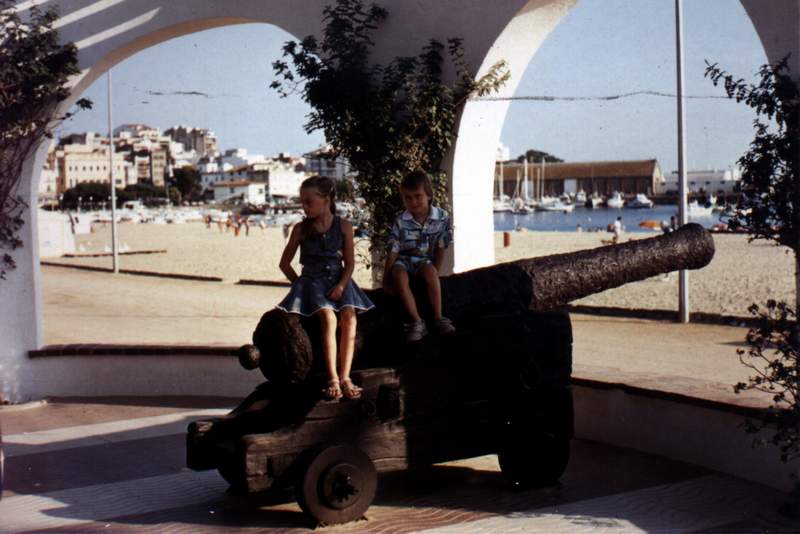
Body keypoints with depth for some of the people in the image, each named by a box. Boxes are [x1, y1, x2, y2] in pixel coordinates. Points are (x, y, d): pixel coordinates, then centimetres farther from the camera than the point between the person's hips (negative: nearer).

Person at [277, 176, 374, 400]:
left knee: (349, 317, -26)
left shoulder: (343, 226, 3)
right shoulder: (301, 229, 3)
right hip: (312, 280, -1)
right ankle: (333, 379, -30)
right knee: (329, 318, -28)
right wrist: (300, 284, 2)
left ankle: (345, 377, -25)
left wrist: (341, 285, -11)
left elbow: (349, 262, 4)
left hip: (338, 280, 1)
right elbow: (284, 263, 12)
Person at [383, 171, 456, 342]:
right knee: (399, 275, -32)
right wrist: (386, 280, -10)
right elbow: (393, 251, -12)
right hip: (404, 261, 0)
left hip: (425, 261, 0)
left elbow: (441, 248, -5)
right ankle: (416, 322, -30)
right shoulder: (401, 222, -16)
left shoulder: (442, 218, -14)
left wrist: (435, 272, -9)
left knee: (429, 272, -33)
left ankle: (438, 318, -23)